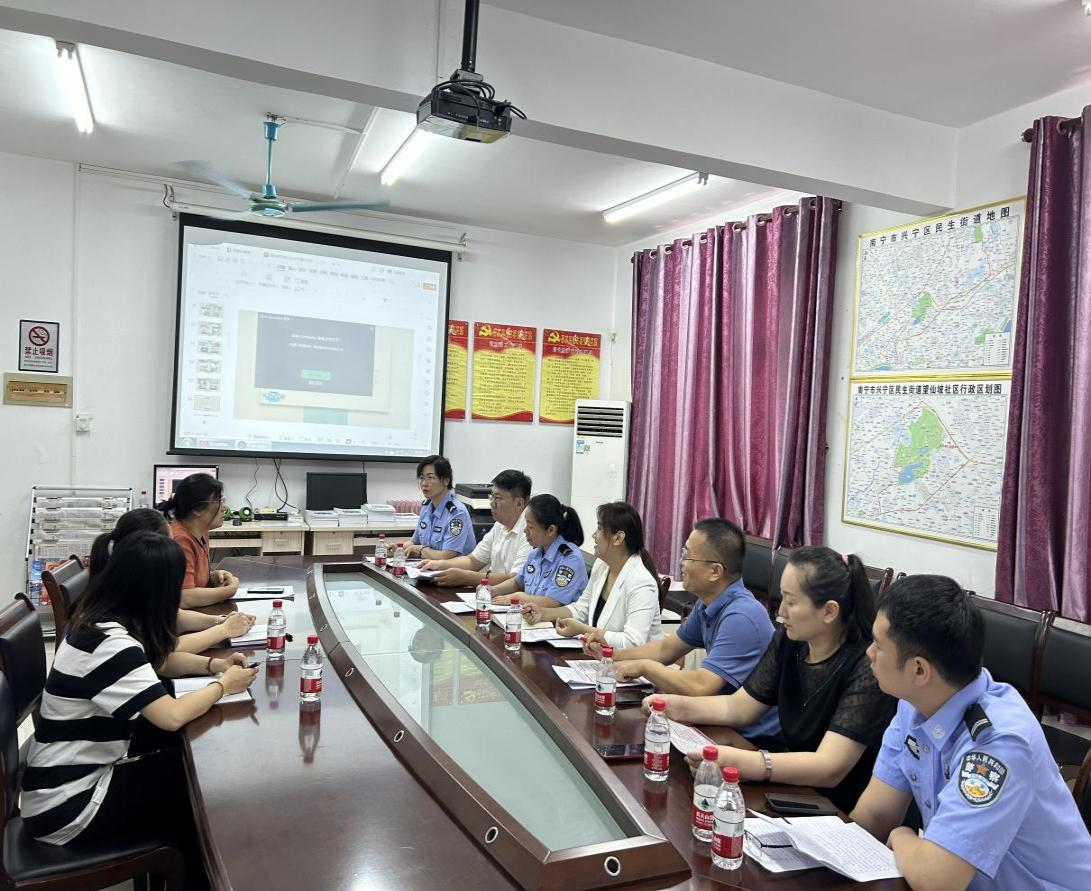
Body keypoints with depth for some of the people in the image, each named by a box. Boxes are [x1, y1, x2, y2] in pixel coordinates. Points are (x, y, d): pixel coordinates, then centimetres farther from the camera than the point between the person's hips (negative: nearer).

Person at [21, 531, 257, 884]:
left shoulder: (101, 621, 1)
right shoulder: (108, 642, -28)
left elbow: (158, 660, 17)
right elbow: (172, 716, -34)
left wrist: (213, 664, 0)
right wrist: (222, 686, -15)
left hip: (81, 775, 9)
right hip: (67, 804, -9)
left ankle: (180, 865, 25)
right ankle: (196, 875, 22)